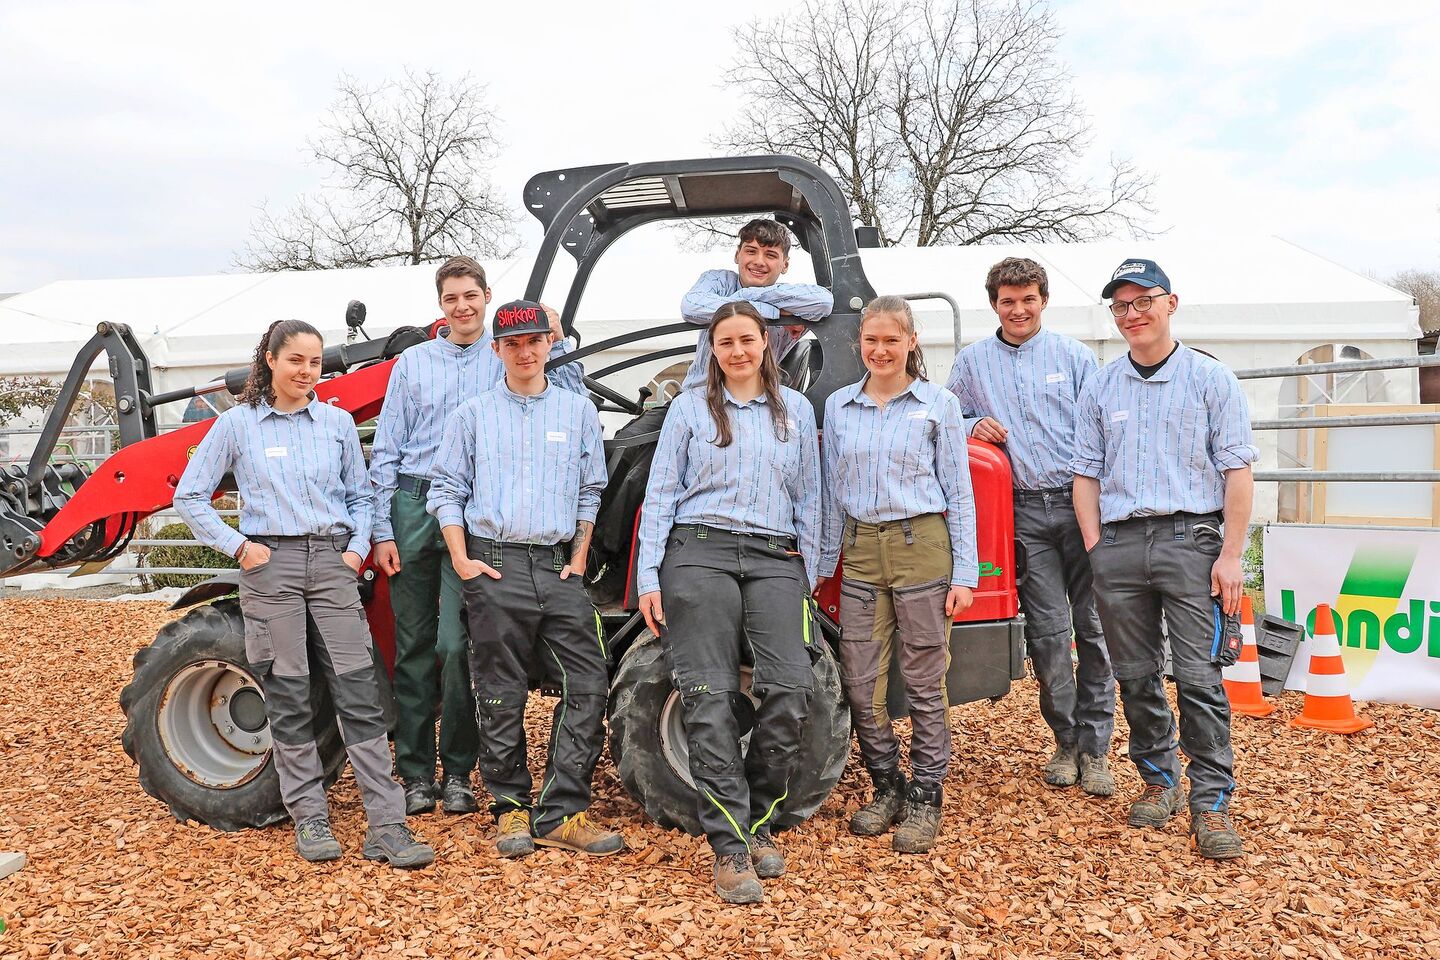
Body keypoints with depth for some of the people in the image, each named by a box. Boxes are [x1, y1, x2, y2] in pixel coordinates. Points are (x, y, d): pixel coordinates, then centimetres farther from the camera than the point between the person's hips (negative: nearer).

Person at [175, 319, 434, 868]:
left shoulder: (337, 422, 9)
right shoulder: (237, 424, 4)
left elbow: (359, 496, 16)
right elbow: (189, 497, 7)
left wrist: (358, 546, 2)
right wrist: (237, 545, -3)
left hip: (332, 564, 1)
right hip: (271, 565, -1)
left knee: (358, 690, -4)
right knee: (288, 695, 3)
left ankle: (386, 826, -3)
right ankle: (309, 819, 15)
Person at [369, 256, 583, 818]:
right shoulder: (412, 362, 12)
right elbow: (385, 451, 10)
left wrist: (555, 344, -8)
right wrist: (382, 530, 3)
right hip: (414, 503, 2)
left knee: (457, 643, -6)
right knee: (415, 644, 5)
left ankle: (458, 773, 8)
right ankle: (416, 773, 14)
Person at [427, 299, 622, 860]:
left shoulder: (578, 410, 13)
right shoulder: (472, 415, 9)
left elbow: (590, 491, 15)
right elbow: (447, 490, 8)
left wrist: (579, 557, 4)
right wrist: (461, 560, -3)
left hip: (558, 564, 2)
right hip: (494, 565, -1)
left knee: (588, 683, -6)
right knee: (500, 695, 2)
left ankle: (562, 814, 2)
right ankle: (511, 810, 16)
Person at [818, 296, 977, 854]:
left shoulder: (939, 405, 2)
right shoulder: (838, 407, 10)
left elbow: (959, 493, 1)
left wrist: (964, 573, -5)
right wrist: (824, 566, 11)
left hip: (922, 547, -3)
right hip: (862, 552, 3)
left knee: (924, 683, 3)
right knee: (861, 683, 5)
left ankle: (925, 801, 16)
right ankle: (888, 789, 23)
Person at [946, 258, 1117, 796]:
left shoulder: (1073, 355, 9)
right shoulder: (972, 361, 13)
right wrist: (972, 425, -2)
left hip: (1081, 503, 0)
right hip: (1026, 512, 1)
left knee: (1092, 626, -1)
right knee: (1048, 631, 0)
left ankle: (1095, 746, 9)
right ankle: (1065, 742, 15)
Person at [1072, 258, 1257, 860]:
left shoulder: (1211, 379, 5)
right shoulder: (1099, 388, 14)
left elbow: (1237, 471, 0)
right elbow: (1086, 472, 14)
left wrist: (1231, 554, -8)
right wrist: (1095, 547, 3)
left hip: (1190, 538, -3)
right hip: (1118, 543, 3)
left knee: (1199, 677, -6)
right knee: (1135, 676, 9)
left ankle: (1211, 801, 2)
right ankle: (1158, 780, 25)